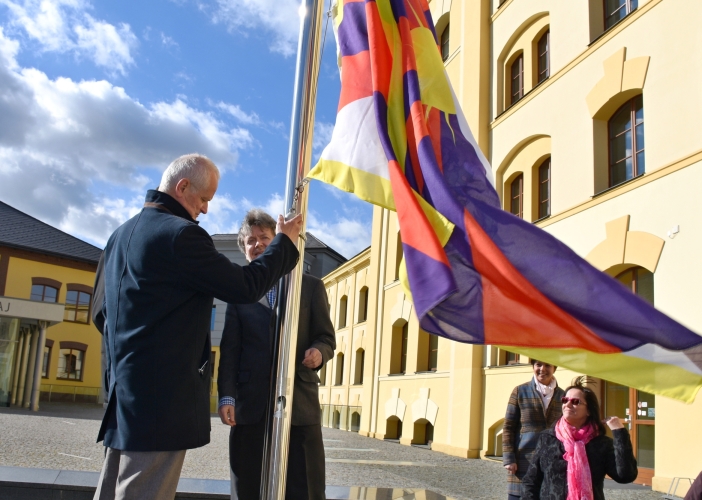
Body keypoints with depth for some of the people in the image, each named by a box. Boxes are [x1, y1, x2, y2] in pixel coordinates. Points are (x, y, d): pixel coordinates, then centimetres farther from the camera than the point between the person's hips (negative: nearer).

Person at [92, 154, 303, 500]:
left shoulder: (121, 235, 15)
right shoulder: (181, 234, -15)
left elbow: (102, 313, 21)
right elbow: (246, 287, -12)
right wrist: (284, 241, 2)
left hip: (124, 393, 10)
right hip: (162, 395, -10)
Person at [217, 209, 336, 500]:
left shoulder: (311, 286, 11)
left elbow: (327, 338, 10)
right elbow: (230, 348, 7)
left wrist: (319, 352, -14)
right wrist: (226, 396, -4)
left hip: (299, 402, -1)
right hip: (250, 403, 1)